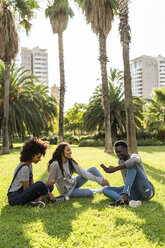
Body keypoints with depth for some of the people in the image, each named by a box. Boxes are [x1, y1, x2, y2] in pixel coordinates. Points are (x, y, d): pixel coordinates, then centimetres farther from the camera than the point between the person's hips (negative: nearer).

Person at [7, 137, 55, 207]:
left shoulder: (29, 165, 7)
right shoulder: (24, 168, -22)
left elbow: (32, 185, 8)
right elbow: (26, 189, -18)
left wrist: (47, 185, -8)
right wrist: (45, 185, -13)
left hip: (21, 193, 10)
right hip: (14, 198, -10)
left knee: (49, 186, 11)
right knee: (40, 184, -32)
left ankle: (30, 202, -5)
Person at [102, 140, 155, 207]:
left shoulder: (134, 156, -10)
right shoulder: (120, 161, 12)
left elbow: (135, 161, -38)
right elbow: (126, 182, 10)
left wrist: (115, 169, -36)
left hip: (146, 190, -7)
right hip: (135, 193, 7)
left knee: (132, 165, -27)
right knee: (105, 189, -6)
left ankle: (123, 198, -38)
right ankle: (128, 200, -35)